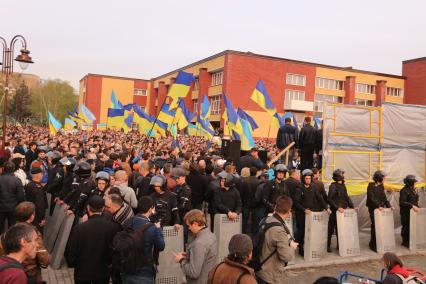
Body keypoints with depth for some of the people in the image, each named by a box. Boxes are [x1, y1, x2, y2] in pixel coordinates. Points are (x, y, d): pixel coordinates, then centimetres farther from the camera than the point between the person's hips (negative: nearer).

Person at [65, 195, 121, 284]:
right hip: (103, 272, 1)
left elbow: (71, 252, -14)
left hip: (82, 272, -1)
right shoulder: (114, 227, -20)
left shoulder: (79, 228, -24)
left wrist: (71, 263, 7)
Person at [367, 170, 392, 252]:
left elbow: (384, 198, 15)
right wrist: (378, 206, -25)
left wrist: (389, 206, 3)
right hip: (373, 209, -6)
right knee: (375, 226, -4)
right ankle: (373, 245, 5)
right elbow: (372, 198, -16)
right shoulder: (371, 186, -8)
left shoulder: (381, 187, 13)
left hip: (381, 208, 6)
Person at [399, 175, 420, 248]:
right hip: (406, 212, -7)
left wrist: (417, 206, 7)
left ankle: (410, 241, 17)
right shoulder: (404, 191, -14)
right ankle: (405, 242, 11)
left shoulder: (412, 189, 12)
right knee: (407, 227, -1)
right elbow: (402, 202, -21)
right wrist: (412, 206, -26)